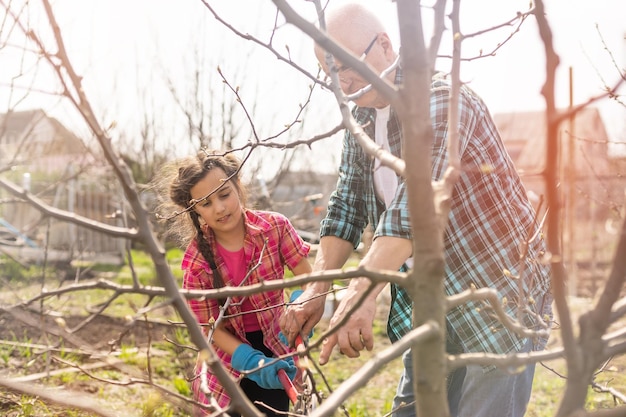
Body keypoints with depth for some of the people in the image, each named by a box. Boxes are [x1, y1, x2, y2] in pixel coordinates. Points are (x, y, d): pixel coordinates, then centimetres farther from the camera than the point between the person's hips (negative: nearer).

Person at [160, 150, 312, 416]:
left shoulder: (275, 227, -17)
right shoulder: (197, 259, -19)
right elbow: (210, 328, -15)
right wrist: (254, 363, -29)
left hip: (274, 347, 1)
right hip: (228, 358, -1)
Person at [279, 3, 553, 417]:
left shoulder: (440, 99, -20)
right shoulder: (361, 121, 6)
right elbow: (347, 207, 4)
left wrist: (362, 293, -41)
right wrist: (315, 290, -9)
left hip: (502, 300, -7)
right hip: (431, 309, 8)